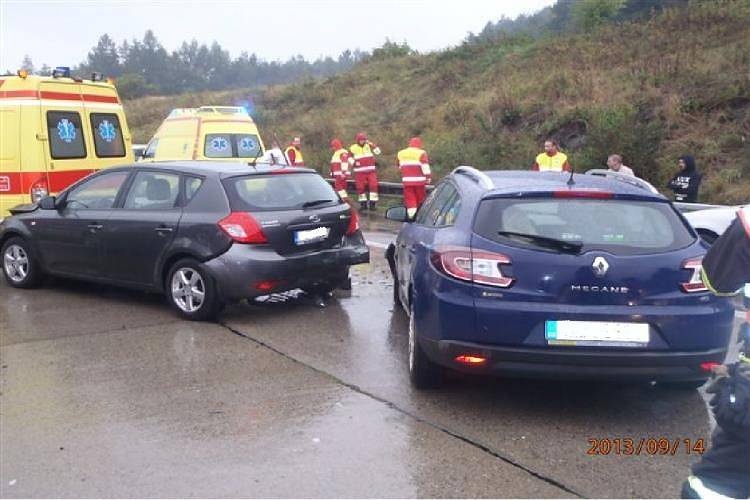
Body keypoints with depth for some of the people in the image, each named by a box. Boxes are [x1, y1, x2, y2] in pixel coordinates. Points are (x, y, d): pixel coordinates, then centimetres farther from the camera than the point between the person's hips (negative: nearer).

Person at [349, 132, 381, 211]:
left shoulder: (369, 145, 5)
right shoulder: (353, 148, 2)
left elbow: (377, 152, -3)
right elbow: (349, 157, 11)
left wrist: (371, 144, -14)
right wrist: (353, 163, -7)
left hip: (371, 171, 0)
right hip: (359, 172, 0)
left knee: (373, 186, -9)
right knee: (360, 187, 3)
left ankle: (373, 203, -3)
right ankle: (363, 204, 16)